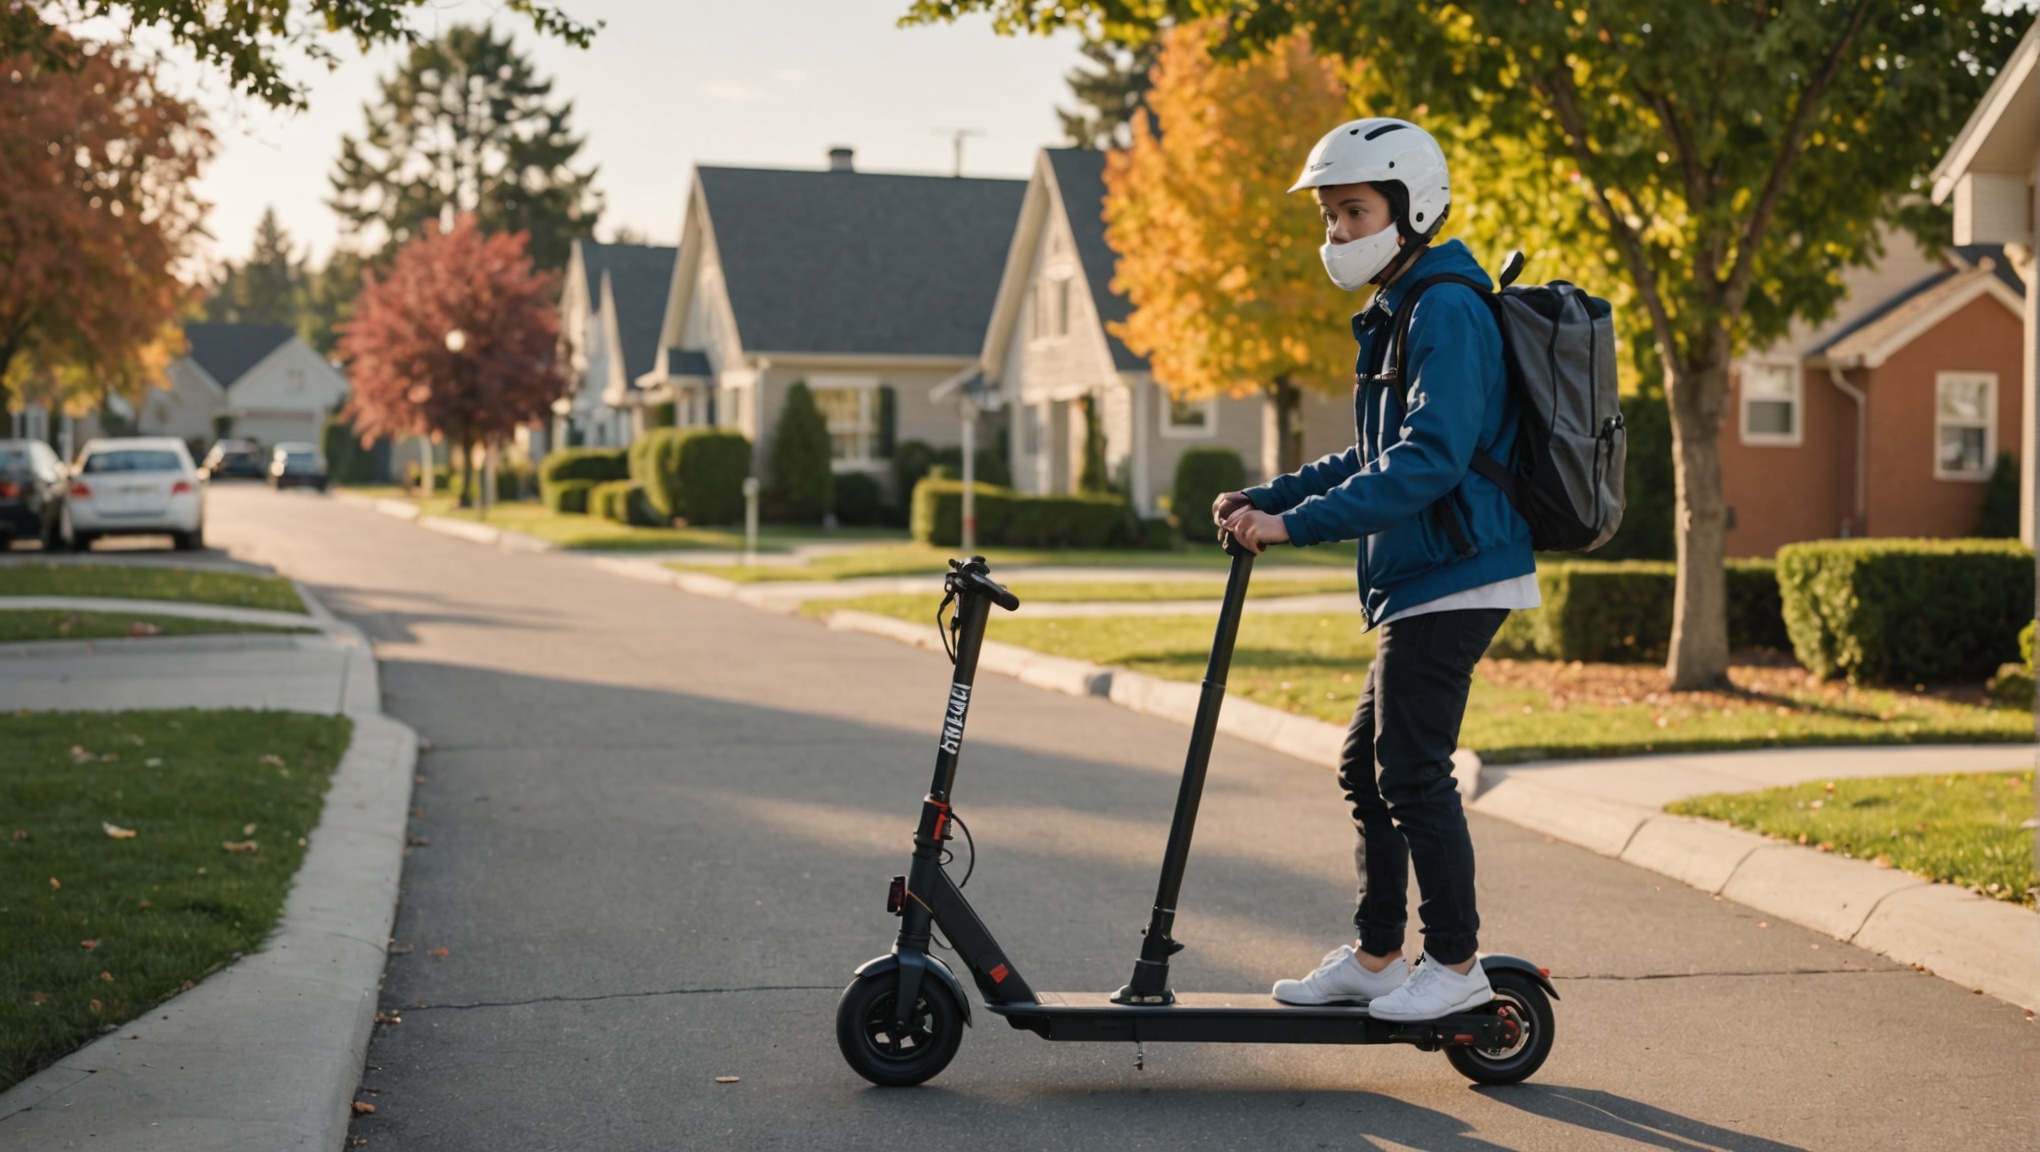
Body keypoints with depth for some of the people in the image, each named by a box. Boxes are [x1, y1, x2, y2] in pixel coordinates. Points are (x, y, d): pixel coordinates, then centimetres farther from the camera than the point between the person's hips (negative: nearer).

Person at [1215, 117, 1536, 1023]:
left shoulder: (1448, 312, -15)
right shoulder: (1395, 317, 18)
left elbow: (1428, 460, -26)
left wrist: (1297, 524, -27)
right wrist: (1269, 498, 13)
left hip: (1451, 578, -10)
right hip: (1417, 584, 11)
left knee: (1413, 771, -6)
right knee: (1368, 765, 14)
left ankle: (1455, 964, 4)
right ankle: (1375, 957, 22)